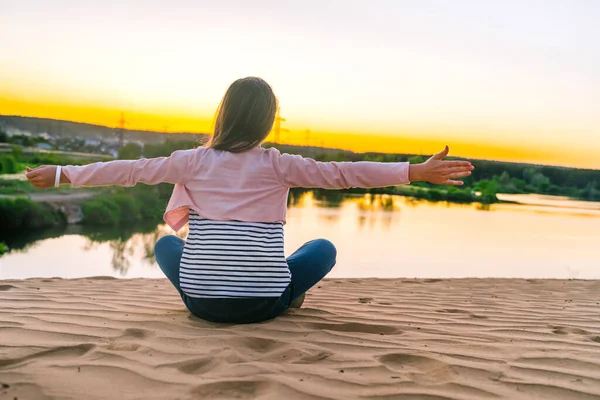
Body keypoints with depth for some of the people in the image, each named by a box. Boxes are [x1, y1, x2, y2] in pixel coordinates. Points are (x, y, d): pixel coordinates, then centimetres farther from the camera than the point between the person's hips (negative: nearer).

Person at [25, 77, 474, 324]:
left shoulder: (193, 160, 0)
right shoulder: (277, 165, -4)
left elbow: (129, 170, 5)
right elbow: (341, 173, -8)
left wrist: (62, 174, 18)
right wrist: (416, 172, -6)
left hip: (202, 301, 1)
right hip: (263, 303, -1)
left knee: (166, 243, 29)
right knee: (324, 248, 21)